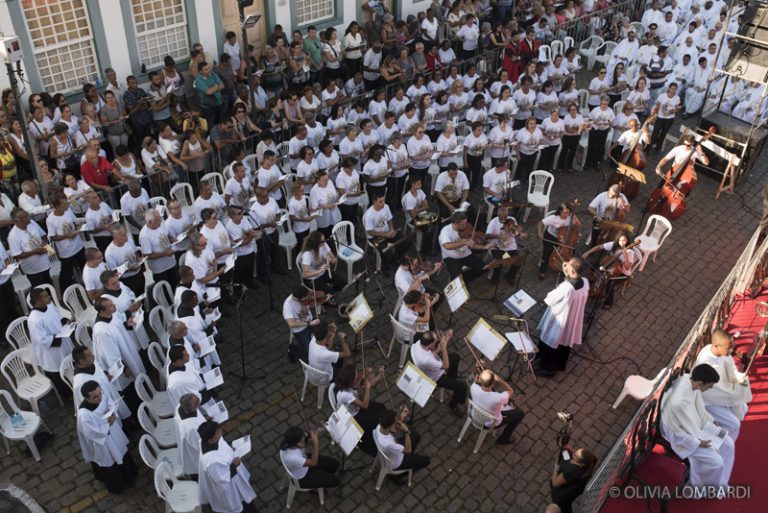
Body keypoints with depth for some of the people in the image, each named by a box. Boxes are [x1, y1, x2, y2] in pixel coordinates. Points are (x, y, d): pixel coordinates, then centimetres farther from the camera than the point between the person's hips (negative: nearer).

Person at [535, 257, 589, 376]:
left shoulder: (565, 287, -38)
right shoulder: (585, 282, -17)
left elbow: (549, 300, -23)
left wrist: (557, 289, -8)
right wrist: (567, 275, -7)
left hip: (559, 321, -7)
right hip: (572, 321, 7)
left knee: (550, 343, 18)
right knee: (566, 342, 28)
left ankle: (547, 367, 37)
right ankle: (560, 365, 50)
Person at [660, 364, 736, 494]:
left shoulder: (689, 379, -17)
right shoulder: (677, 402, -41)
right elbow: (675, 431, -26)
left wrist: (711, 421, 4)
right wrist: (698, 443, -19)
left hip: (696, 423, 8)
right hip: (682, 435, -8)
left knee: (728, 444, 8)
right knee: (716, 462, -9)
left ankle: (719, 481, 27)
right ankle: (695, 483, 19)